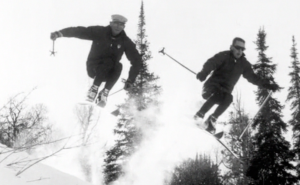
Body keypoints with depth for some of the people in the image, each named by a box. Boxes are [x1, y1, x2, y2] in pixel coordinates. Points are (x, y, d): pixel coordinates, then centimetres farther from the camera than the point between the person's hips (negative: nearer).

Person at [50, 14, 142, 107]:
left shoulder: (125, 42, -8)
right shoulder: (100, 32, -13)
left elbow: (136, 60, -9)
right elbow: (80, 31, -22)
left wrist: (130, 80, -19)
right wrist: (60, 33, -37)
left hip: (109, 73, 2)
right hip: (93, 67, -2)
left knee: (118, 66, -29)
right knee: (108, 61, -32)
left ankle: (105, 92, -28)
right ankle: (94, 89, -28)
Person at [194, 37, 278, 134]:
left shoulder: (244, 64, 9)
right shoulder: (224, 56, -4)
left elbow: (252, 77, 15)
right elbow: (211, 63, -18)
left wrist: (268, 85, 7)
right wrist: (204, 73, -39)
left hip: (225, 91, 3)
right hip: (212, 87, -3)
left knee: (228, 98, -30)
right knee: (217, 95, -36)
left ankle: (212, 119, -23)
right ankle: (199, 115, -24)